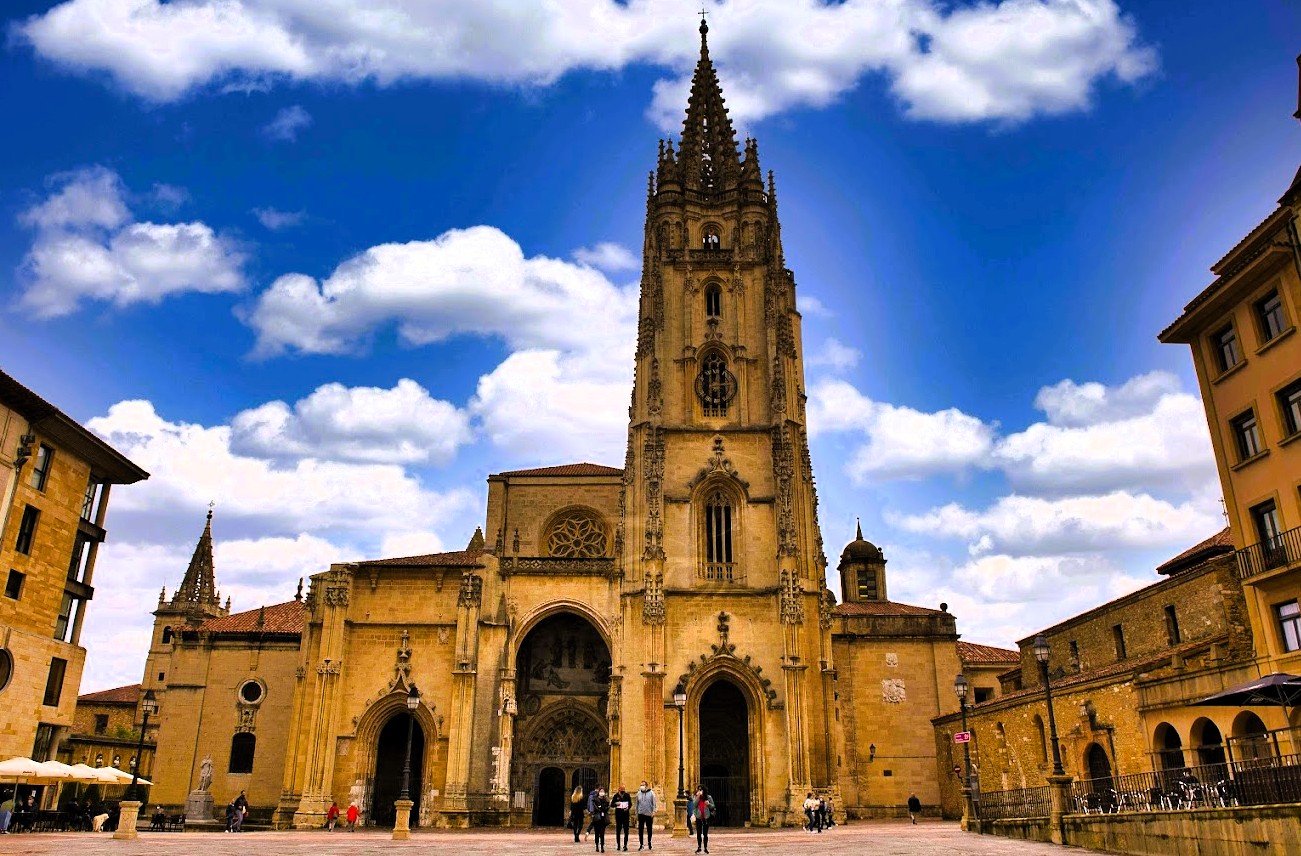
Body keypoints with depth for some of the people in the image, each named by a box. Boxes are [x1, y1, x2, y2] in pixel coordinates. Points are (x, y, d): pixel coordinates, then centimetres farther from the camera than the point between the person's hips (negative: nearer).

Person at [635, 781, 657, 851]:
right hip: (641, 814, 2)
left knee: (649, 830, 7)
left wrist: (654, 811, -13)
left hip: (649, 814, -2)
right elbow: (637, 804, 13)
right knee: (640, 830, -2)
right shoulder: (639, 793, 7)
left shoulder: (651, 793, -1)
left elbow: (654, 803, -3)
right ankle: (641, 844, 6)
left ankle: (649, 844, 22)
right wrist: (636, 813, 12)